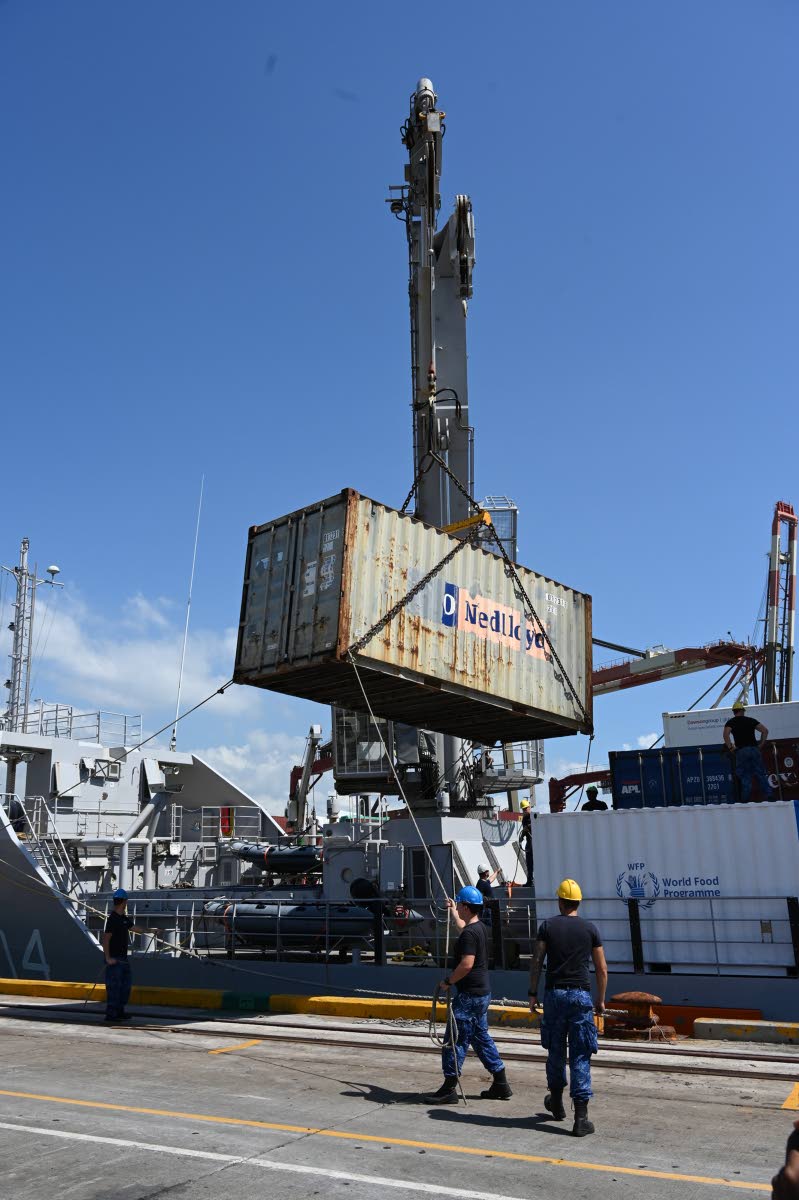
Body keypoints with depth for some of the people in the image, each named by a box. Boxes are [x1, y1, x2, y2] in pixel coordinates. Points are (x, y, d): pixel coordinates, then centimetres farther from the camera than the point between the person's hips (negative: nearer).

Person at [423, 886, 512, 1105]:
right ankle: (501, 1084, 21)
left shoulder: (470, 933, -20)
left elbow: (467, 964, -28)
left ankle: (449, 1089, 2)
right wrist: (453, 914, 47)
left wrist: (448, 981, -16)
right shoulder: (479, 927, 11)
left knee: (455, 1040, -3)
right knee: (481, 1037, 17)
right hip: (481, 993, 10)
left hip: (469, 996, -10)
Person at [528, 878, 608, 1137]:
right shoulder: (590, 929, 2)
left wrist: (532, 993, 6)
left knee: (555, 1050, 17)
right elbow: (602, 969, 3)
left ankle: (556, 1102, 33)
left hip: (554, 993, 1)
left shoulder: (547, 926, 1)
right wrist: (601, 999, 13)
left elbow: (536, 962, -1)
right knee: (580, 1056, 1)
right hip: (581, 994, -1)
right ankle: (581, 1117, -3)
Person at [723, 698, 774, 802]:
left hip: (741, 751, -2)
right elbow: (765, 730, 6)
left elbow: (726, 734, -13)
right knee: (761, 774, 6)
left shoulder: (731, 722, 6)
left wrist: (730, 748, -5)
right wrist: (761, 745, 10)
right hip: (754, 749, 2)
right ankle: (769, 796, 0)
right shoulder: (750, 720, 13)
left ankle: (745, 800, -3)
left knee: (745, 776, 2)